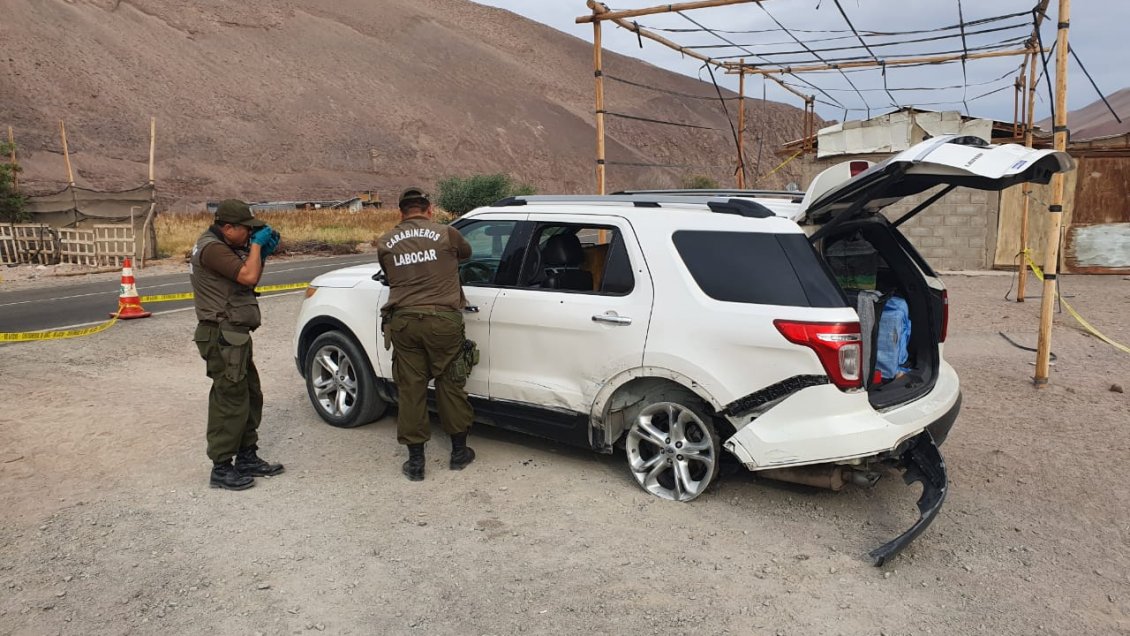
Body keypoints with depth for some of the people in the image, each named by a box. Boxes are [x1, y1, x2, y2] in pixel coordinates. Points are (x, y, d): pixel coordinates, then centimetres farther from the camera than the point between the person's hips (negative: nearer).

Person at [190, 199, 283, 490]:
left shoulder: (225, 247, 15)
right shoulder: (212, 248, -17)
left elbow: (250, 280, 20)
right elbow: (248, 276, -27)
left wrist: (263, 253, 6)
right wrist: (256, 245, -13)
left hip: (233, 335, 11)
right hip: (222, 337, -11)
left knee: (250, 397, 15)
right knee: (231, 401, -6)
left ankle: (247, 458, 25)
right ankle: (221, 469, 2)